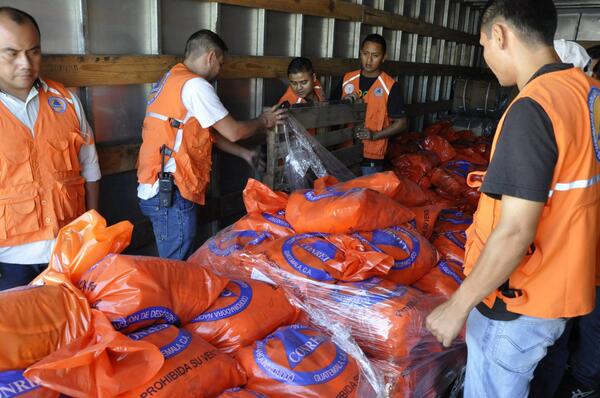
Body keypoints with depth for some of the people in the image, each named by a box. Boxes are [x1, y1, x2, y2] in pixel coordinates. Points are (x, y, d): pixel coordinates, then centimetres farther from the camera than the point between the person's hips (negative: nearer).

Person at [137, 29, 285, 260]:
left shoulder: (170, 80, 18)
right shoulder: (194, 85, -13)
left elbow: (207, 134, 22)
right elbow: (233, 132, -11)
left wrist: (245, 154, 25)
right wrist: (263, 121, 8)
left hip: (156, 189, 10)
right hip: (171, 193, -10)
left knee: (172, 266, 19)